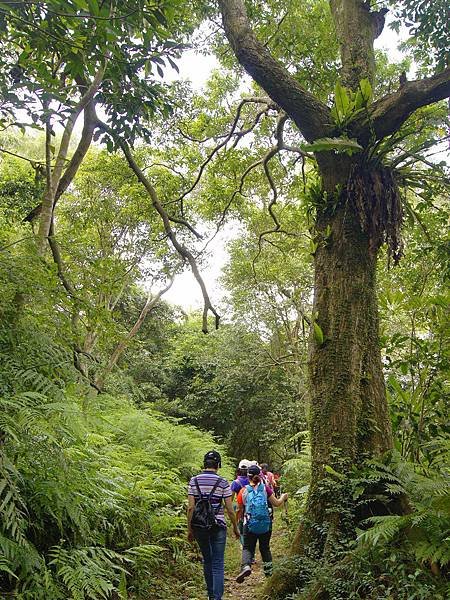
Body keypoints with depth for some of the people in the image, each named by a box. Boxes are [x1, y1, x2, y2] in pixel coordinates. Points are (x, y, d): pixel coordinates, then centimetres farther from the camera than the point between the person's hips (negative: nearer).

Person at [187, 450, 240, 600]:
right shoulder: (223, 483, -6)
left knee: (207, 560, 20)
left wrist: (189, 529, 3)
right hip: (218, 526, -3)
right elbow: (230, 510, -4)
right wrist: (235, 528, 9)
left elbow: (190, 507, -5)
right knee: (218, 564, 5)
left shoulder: (194, 481, -2)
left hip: (199, 526, 3)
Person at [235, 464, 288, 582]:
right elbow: (276, 503, -1)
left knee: (247, 547, 6)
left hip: (249, 524, -1)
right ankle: (269, 572, 24)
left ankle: (246, 566, -19)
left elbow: (240, 510, 3)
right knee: (265, 548, 18)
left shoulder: (243, 491, -3)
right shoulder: (265, 488, -5)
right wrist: (283, 497, 19)